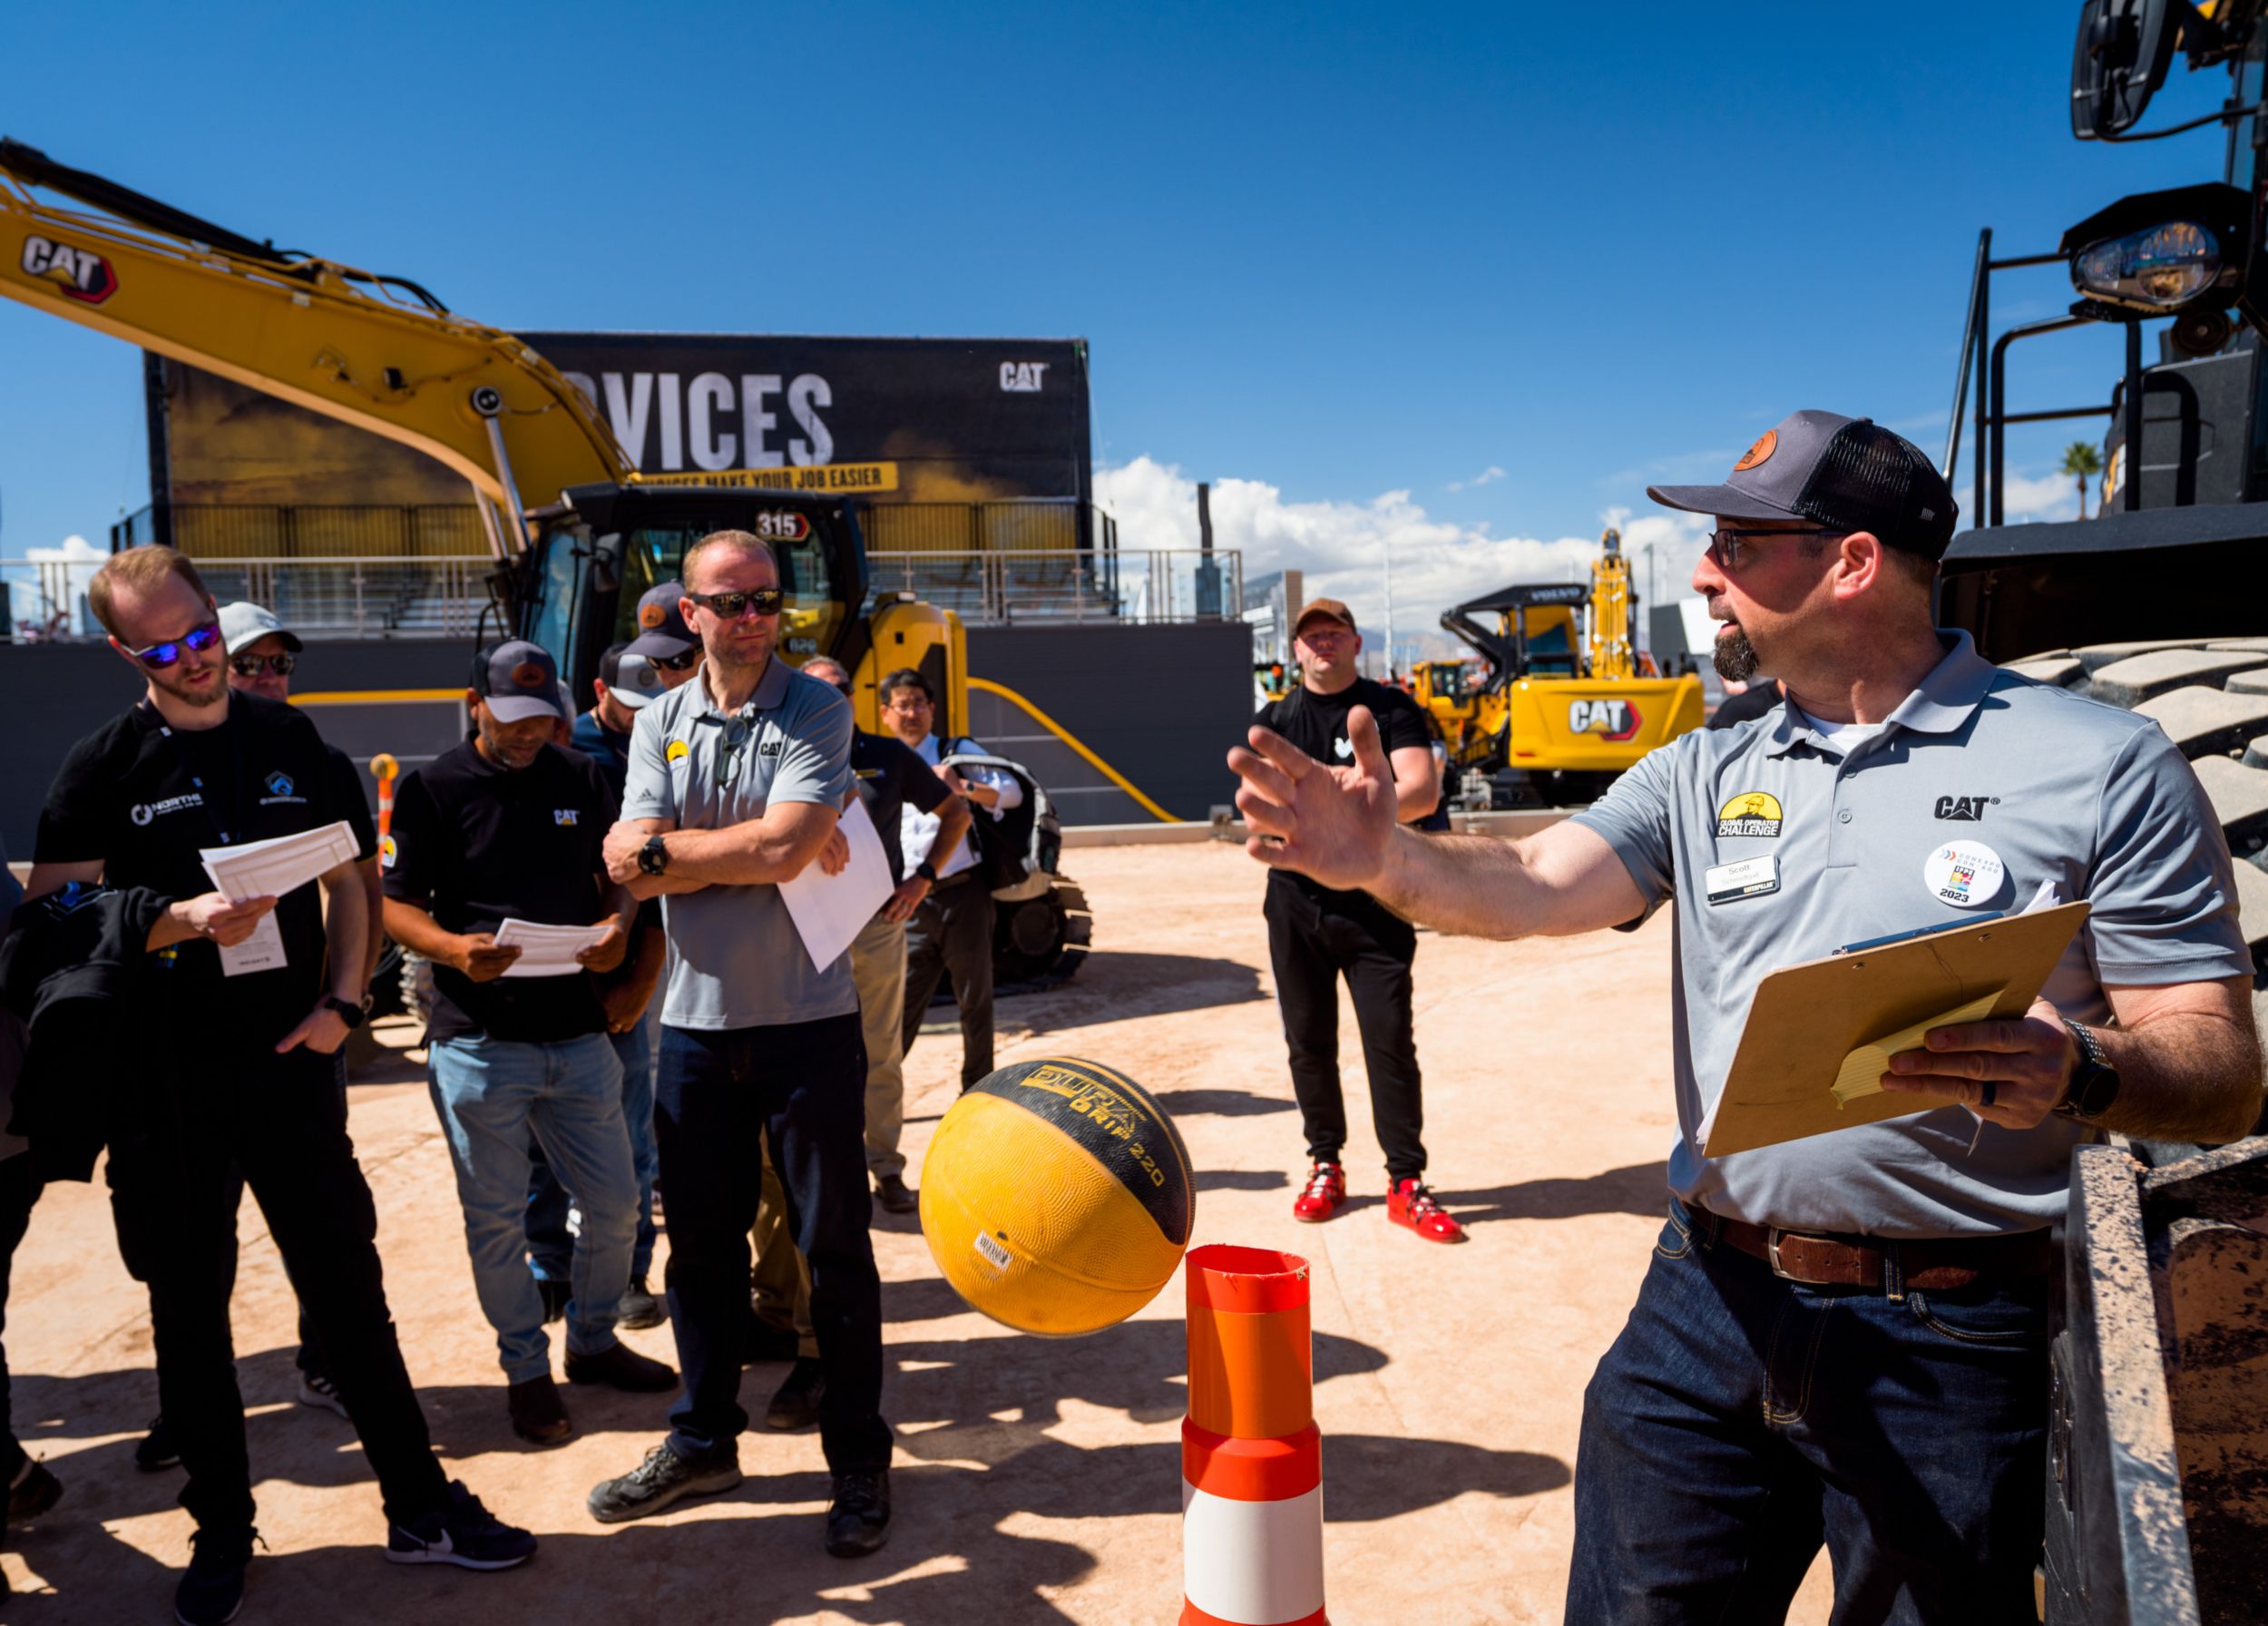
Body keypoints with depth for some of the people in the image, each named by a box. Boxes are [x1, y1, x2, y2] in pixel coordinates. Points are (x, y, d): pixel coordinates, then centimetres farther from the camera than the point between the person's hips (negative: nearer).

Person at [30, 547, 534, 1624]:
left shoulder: (287, 739, 6)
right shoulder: (104, 766, -2)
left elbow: (345, 881, 11)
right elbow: (52, 918, -6)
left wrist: (342, 999, -3)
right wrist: (184, 920, -21)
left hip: (290, 1059, 1)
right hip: (165, 1079, -1)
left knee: (348, 1287, 6)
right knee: (190, 1306, 10)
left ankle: (420, 1507, 17)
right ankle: (221, 1528, 27)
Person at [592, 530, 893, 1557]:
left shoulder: (817, 711, -5)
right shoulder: (659, 721, 7)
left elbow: (782, 851, -18)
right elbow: (629, 870, -4)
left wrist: (665, 846, -7)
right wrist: (750, 847, -13)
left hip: (807, 1019, -4)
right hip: (696, 1020, 4)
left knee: (834, 1247, 5)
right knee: (700, 1241, 16)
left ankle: (859, 1462, 19)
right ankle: (703, 1439, 34)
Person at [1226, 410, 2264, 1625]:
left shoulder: (2099, 766, -5)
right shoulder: (1706, 776, 8)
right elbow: (1534, 884, -6)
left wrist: (2076, 1071, -28)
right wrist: (1389, 861, -26)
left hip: (1948, 1342, -3)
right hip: (1707, 1306, 4)